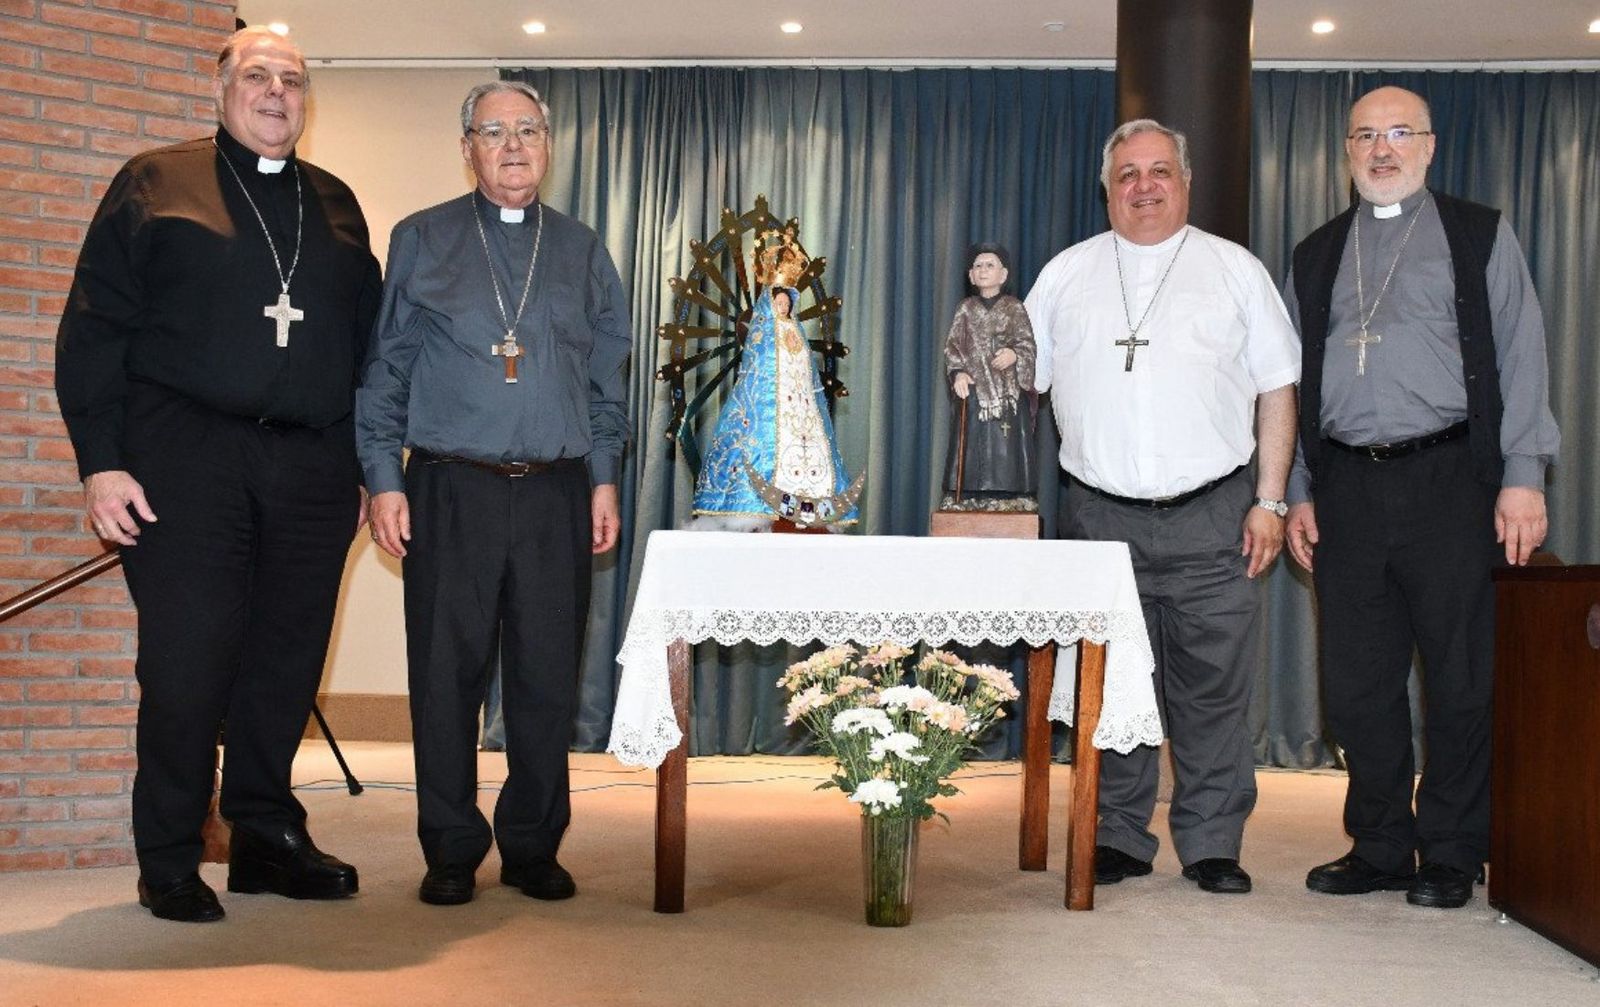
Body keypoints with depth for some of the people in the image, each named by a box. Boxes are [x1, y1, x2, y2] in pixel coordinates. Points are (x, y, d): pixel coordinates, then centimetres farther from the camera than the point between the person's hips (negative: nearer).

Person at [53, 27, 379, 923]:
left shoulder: (335, 204, 18)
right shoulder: (156, 183, 7)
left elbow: (369, 338, 17)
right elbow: (95, 327, 1)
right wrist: (101, 459, -8)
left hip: (313, 467, 4)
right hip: (188, 455, -3)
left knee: (289, 660, 6)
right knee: (187, 658, -3)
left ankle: (267, 838, 20)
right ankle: (169, 863, 10)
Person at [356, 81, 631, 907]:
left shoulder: (583, 251, 14)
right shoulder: (421, 241, 9)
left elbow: (607, 378, 15)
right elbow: (386, 369, 6)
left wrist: (604, 478, 7)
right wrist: (383, 478, -2)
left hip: (556, 496, 2)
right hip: (449, 491, -1)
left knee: (548, 675, 3)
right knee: (447, 673, 1)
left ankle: (533, 846, 16)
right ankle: (451, 851, 14)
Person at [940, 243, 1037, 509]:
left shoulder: (1015, 309, 6)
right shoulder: (966, 309, 11)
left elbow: (1028, 343, 0)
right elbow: (952, 346, 6)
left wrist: (1014, 354, -22)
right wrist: (958, 373, -11)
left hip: (1008, 390, -1)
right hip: (973, 388, 1)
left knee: (1007, 447, -4)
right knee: (972, 446, -1)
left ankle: (1007, 496, -1)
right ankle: (968, 497, 1)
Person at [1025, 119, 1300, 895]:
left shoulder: (1235, 270, 9)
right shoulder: (1066, 275, 13)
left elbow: (1277, 391, 7)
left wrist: (1269, 502, -1)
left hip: (1211, 517, -1)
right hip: (1100, 517, 1)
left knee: (1213, 687, 0)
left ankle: (1212, 845, 12)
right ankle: (1117, 838, 17)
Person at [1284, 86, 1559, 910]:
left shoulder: (1479, 237, 9)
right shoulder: (1317, 255, 18)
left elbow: (1520, 359, 3)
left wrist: (1523, 476, -7)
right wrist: (1297, 493, 10)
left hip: (1448, 480, -3)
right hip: (1346, 488, 3)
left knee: (1462, 678, 0)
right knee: (1356, 680, 4)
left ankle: (1450, 856, 12)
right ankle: (1379, 848, 17)